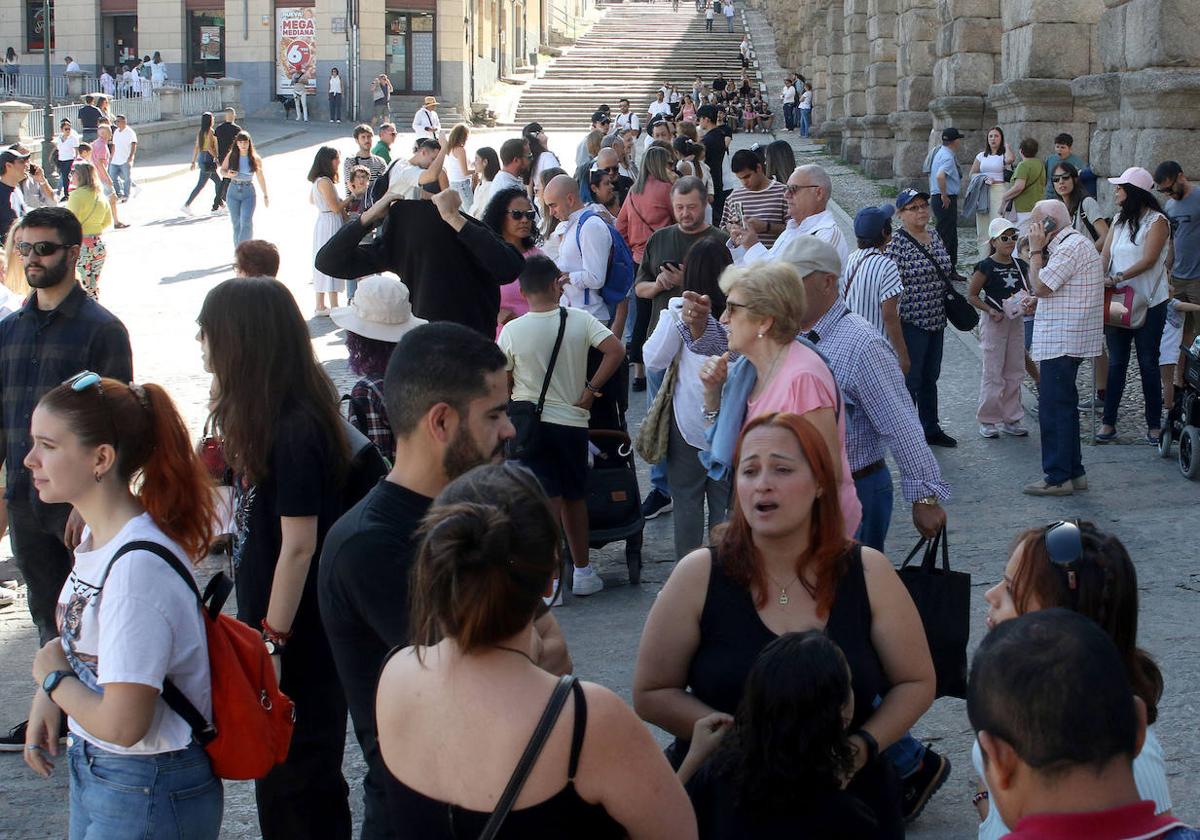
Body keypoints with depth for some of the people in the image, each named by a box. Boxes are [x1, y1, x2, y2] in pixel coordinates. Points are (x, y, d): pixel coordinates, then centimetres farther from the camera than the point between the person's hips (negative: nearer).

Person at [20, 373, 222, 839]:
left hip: (149, 796, -8)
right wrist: (48, 699, 1)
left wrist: (51, 677, -11)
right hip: (94, 771, 8)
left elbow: (121, 724, -27)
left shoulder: (137, 567, -27)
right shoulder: (96, 534, 1)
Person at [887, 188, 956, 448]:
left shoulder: (935, 236, 9)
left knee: (930, 377, 17)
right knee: (910, 379, -1)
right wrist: (894, 322, -18)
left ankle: (931, 428, 28)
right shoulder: (896, 243, -15)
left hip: (936, 320, 8)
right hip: (911, 322, -8)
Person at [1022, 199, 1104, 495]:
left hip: (1062, 342, -11)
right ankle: (1073, 472, 22)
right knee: (1064, 407, 16)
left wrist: (1036, 250, -9)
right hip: (1063, 341, 11)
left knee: (1054, 409, -7)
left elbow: (1040, 286, -19)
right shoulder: (1070, 244, 18)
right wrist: (1037, 303, 10)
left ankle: (1059, 478, -3)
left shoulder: (1073, 246, -17)